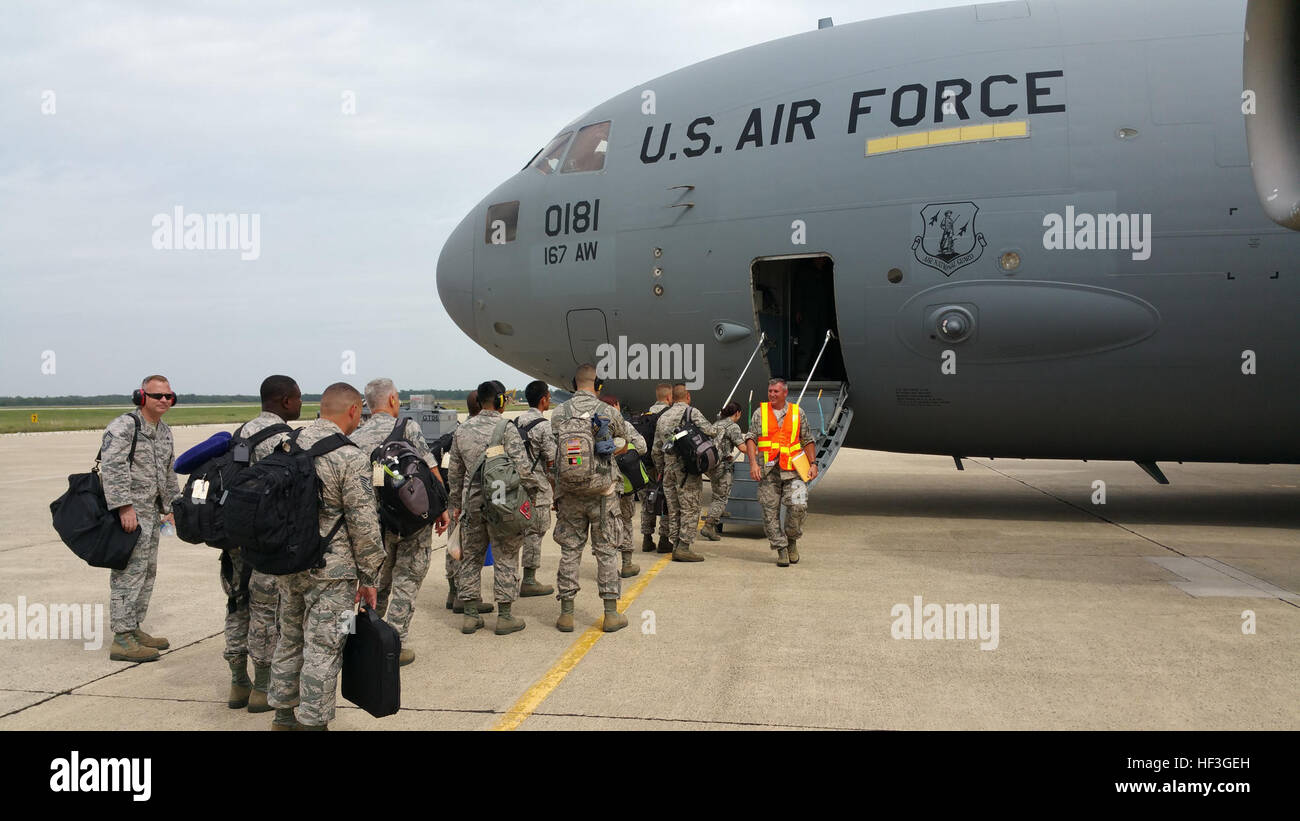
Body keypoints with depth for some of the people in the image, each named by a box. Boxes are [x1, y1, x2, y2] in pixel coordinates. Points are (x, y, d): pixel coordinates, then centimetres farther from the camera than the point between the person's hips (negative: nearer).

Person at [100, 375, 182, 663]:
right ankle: (122, 639, -6)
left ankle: (134, 630, 23)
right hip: (128, 512, -10)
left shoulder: (164, 431, 16)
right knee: (129, 572, -10)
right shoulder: (123, 426, -13)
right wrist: (125, 507, -27)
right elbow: (112, 469, -22)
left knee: (147, 571, 14)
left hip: (150, 512, 10)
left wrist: (171, 507, 23)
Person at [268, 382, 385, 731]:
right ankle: (313, 722, 10)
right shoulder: (350, 457, -16)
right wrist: (369, 577, -6)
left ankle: (284, 714, 32)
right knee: (323, 649, 2)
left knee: (290, 639, 20)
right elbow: (364, 524, -15)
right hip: (330, 571, -7)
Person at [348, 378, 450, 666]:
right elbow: (431, 471, -9)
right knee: (406, 582, 7)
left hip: (378, 522, 4)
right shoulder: (408, 427, -7)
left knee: (378, 582, 21)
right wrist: (442, 507, 0)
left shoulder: (355, 439, 3)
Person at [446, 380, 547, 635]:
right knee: (505, 559, 4)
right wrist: (537, 484, 1)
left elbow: (455, 472, 12)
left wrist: (456, 504, 21)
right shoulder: (507, 429, -12)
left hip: (472, 502, 5)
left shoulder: (461, 431, 6)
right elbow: (522, 468, -18)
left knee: (471, 558, 13)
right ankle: (505, 616, 9)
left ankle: (470, 615, 19)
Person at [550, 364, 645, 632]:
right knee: (607, 552, 7)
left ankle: (566, 614, 13)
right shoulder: (608, 412, -8)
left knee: (570, 551, 10)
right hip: (602, 494, -2)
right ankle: (611, 614, 11)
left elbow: (553, 457, 4)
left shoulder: (558, 414, -2)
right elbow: (639, 444, 1)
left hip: (569, 495, 2)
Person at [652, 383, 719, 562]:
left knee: (673, 510, 10)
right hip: (687, 467, -6)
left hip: (669, 468, 6)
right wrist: (715, 430, 9)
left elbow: (656, 449, 18)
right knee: (690, 508, -3)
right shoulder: (692, 412, -4)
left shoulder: (662, 417, 15)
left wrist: (661, 470, 27)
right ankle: (683, 547, -8)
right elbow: (709, 431, -14)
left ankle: (676, 547, 11)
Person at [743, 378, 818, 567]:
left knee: (799, 505, -15)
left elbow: (807, 440, 16)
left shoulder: (797, 412, 12)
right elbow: (750, 438, 3)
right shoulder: (760, 413, 9)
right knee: (770, 512, -2)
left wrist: (813, 463, 6)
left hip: (792, 469, 0)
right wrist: (753, 463, -10)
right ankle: (781, 550, 9)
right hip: (768, 470, 0)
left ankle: (792, 539, 10)